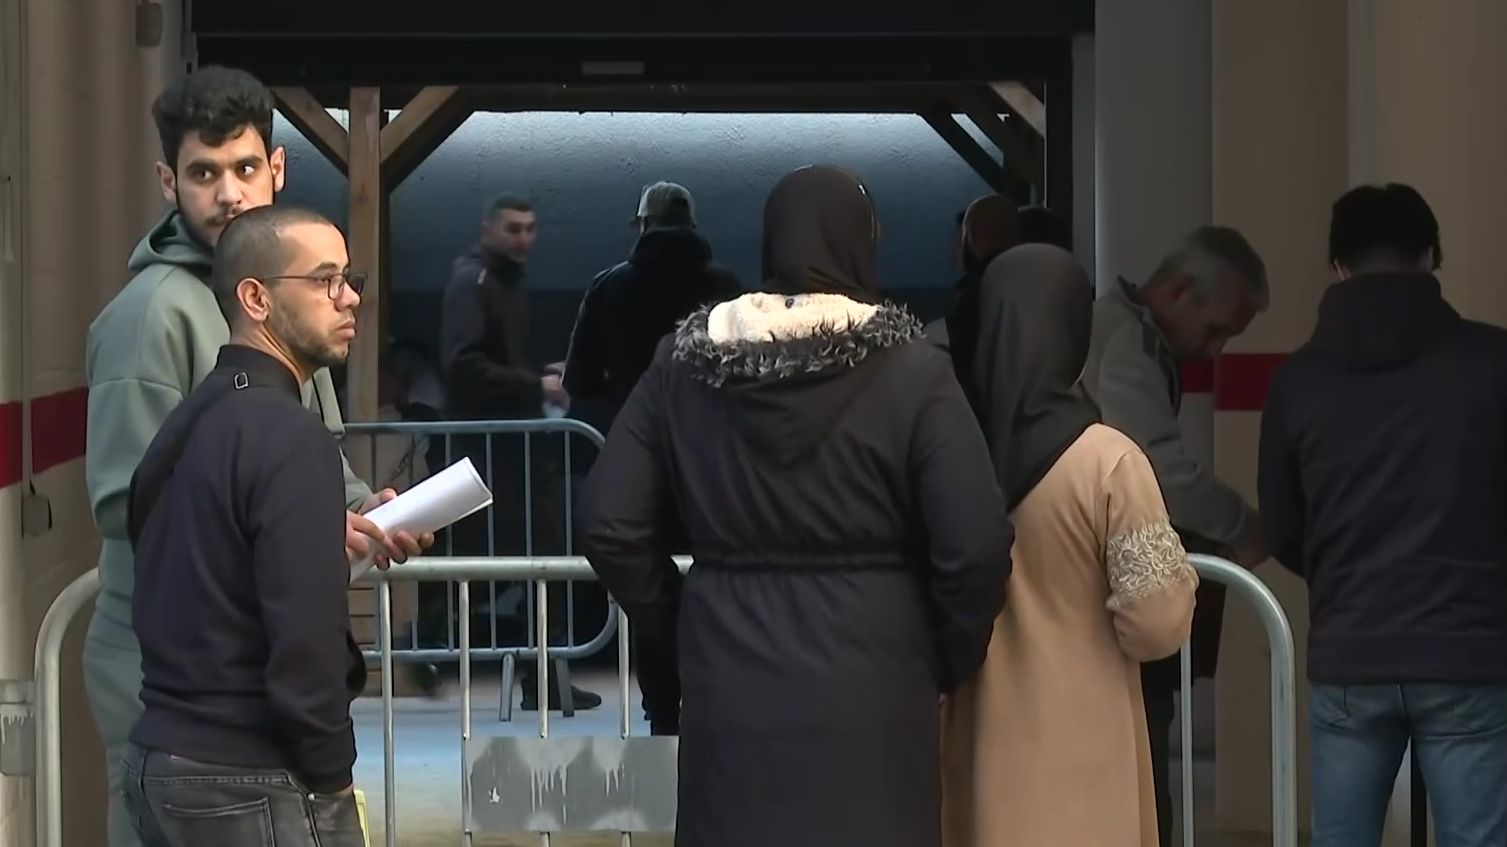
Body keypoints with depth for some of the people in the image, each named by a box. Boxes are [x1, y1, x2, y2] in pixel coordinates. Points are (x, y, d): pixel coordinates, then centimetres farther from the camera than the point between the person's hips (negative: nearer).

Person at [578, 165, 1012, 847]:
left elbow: (609, 527, 1)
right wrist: (946, 661, 5)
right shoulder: (912, 371, -7)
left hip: (729, 677, 3)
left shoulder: (682, 363, 2)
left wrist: (672, 634, 14)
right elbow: (976, 548, -11)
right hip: (869, 683, -2)